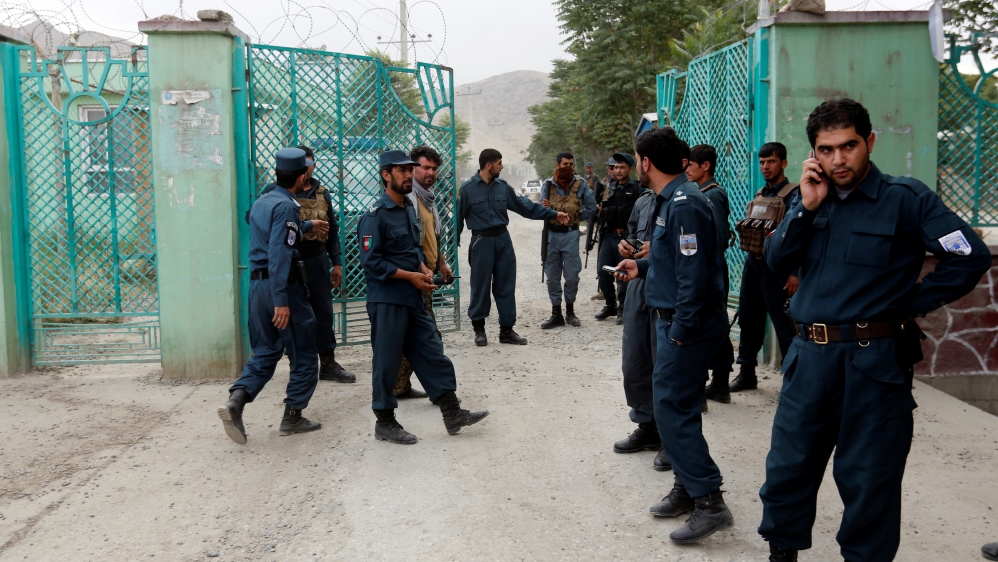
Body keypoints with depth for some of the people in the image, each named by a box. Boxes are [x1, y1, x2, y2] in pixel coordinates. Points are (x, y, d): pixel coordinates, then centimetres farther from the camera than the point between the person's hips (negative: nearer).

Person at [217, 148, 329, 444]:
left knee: (265, 352, 13)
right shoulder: (286, 206, -14)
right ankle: (292, 416, 11)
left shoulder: (261, 202, 14)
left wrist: (307, 225, 47)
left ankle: (235, 401, -6)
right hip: (282, 285, -8)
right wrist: (282, 301, -24)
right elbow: (279, 254, -22)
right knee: (304, 354, 6)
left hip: (257, 285, 8)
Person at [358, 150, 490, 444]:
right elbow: (371, 261, -19)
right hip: (387, 301, -8)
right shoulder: (375, 215, -15)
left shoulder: (408, 208, 12)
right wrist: (411, 276, -17)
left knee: (432, 354, 9)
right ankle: (385, 423, 15)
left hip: (414, 299, 8)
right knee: (387, 362, 2)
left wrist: (424, 268, 2)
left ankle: (452, 413, 15)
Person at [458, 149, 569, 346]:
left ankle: (507, 330, 15)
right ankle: (479, 329, 16)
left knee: (506, 286, 7)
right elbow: (459, 218, -3)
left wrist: (553, 214, 13)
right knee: (481, 287, 2)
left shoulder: (502, 186, 7)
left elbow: (524, 205, 13)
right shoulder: (468, 189, -6)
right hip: (482, 241, -4)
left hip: (503, 239, 5)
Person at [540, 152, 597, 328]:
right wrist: (544, 208, -18)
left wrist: (575, 217, -1)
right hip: (551, 234, 2)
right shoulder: (548, 184, 3)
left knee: (572, 275, 2)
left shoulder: (580, 184, 0)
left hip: (570, 234, -1)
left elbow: (591, 207, 4)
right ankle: (556, 313, 13)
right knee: (552, 276, 5)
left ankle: (570, 310, 19)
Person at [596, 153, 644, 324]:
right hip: (608, 235, 6)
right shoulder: (610, 187, 14)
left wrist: (609, 211, -9)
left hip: (625, 237, -6)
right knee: (603, 271, 8)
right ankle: (610, 305, 24)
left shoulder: (637, 188, -5)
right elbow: (601, 208, 11)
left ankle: (623, 308, 13)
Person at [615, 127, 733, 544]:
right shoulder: (671, 199, 11)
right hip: (673, 320, 10)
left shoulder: (683, 203, -20)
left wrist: (682, 330, -21)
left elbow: (695, 271, -24)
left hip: (689, 326, -10)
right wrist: (643, 267, 24)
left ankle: (709, 501, -1)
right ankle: (687, 489, 27)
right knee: (675, 405, 16)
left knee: (672, 407, -7)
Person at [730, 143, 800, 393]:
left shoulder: (794, 194, -7)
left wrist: (796, 273, -19)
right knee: (748, 318, 11)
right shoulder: (760, 194, 15)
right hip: (753, 262, 7)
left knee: (784, 323, -5)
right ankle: (746, 373, 23)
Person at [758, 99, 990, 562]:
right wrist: (807, 207, -9)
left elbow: (971, 257, -12)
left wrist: (910, 304, -8)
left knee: (867, 480, 7)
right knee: (787, 465, 12)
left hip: (873, 361, -4)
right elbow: (777, 260, 1)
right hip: (809, 355, 5)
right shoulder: (811, 198, 9)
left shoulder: (906, 198, -7)